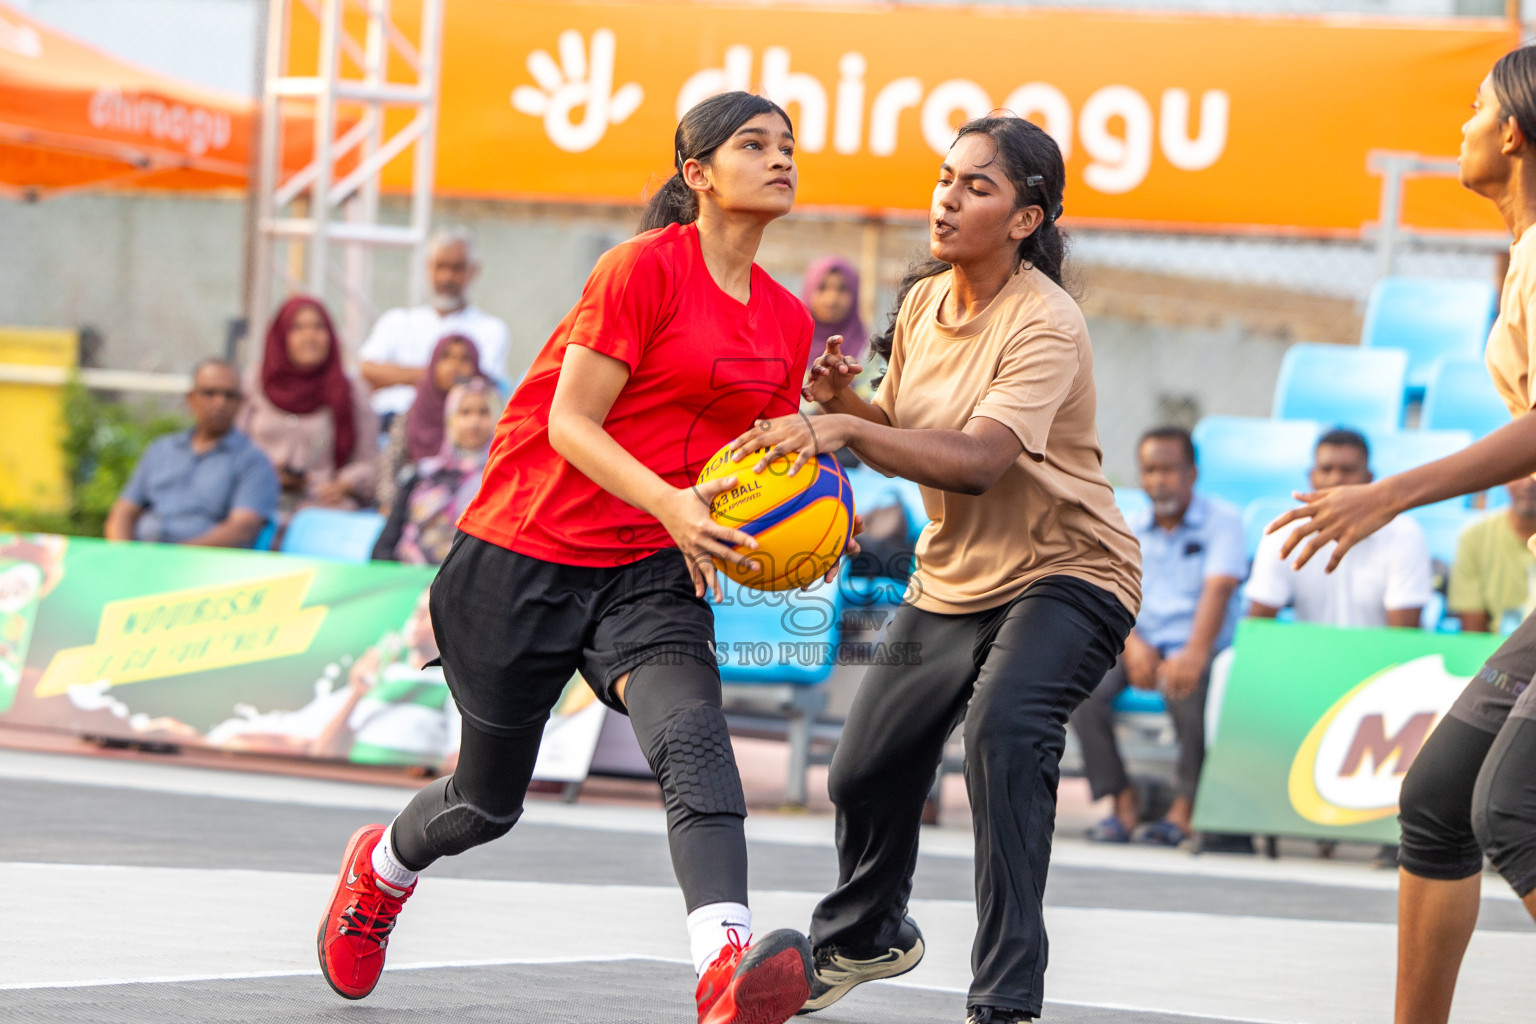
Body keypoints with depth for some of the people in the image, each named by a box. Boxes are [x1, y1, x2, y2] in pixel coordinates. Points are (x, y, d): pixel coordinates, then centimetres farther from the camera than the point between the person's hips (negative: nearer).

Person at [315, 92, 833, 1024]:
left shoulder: (788, 322, 8)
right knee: (490, 799, 12)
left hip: (650, 572, 4)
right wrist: (670, 501, -30)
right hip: (529, 553, -4)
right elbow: (570, 424, -15)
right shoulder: (647, 267, -12)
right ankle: (381, 869, 48)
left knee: (694, 736, -28)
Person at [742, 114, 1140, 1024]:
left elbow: (978, 461, -37)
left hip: (1066, 573, -8)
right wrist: (842, 400, -9)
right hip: (953, 578, 8)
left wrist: (843, 429, -47)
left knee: (1006, 725, -34)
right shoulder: (926, 300, 1)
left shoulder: (1046, 325, -23)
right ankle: (863, 938, 45)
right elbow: (901, 430, 13)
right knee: (866, 769, 12)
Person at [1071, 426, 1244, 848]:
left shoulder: (1222, 520, 2)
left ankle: (1185, 805, -18)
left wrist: (1194, 653, -31)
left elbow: (1218, 588, -13)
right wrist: (1131, 643, -19)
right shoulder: (1129, 531, 15)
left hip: (1193, 650, -4)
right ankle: (1123, 800, -16)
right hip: (1140, 647, 4)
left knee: (1191, 690, -37)